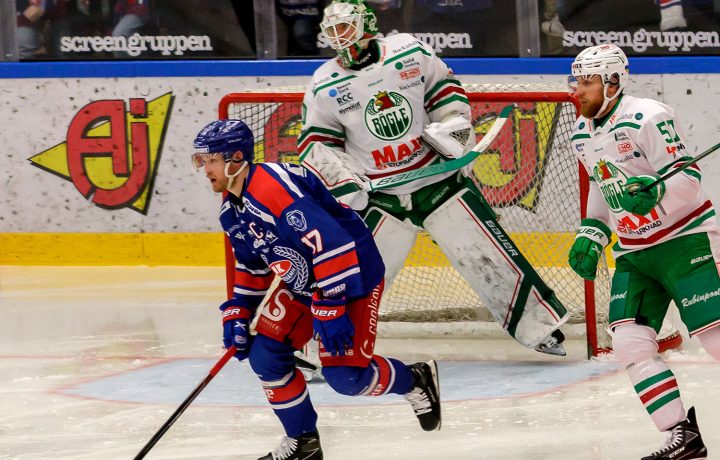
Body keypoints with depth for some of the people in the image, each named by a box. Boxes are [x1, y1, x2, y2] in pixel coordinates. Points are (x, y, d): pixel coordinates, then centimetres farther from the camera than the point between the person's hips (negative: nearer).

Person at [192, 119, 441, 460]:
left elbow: (329, 240, -34)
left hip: (351, 274, -9)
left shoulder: (273, 186, -29)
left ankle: (416, 381, 15)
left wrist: (329, 308, -33)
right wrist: (238, 313, 8)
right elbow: (252, 267, 18)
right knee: (265, 353, -1)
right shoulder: (231, 211, 3)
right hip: (300, 284, 9)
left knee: (344, 374, -14)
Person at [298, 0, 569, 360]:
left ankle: (540, 329, 10)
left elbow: (445, 90, 9)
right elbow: (315, 144, 0)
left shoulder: (410, 52, -4)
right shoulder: (325, 86, -4)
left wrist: (453, 130, -4)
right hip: (380, 198, 0)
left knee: (488, 255, -1)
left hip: (439, 178, 0)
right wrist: (343, 182, -13)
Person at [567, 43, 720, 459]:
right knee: (630, 342, -6)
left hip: (686, 240, -7)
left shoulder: (649, 118, -18)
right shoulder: (582, 135, 8)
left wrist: (654, 190, -39)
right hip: (634, 253, 8)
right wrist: (592, 235, 13)